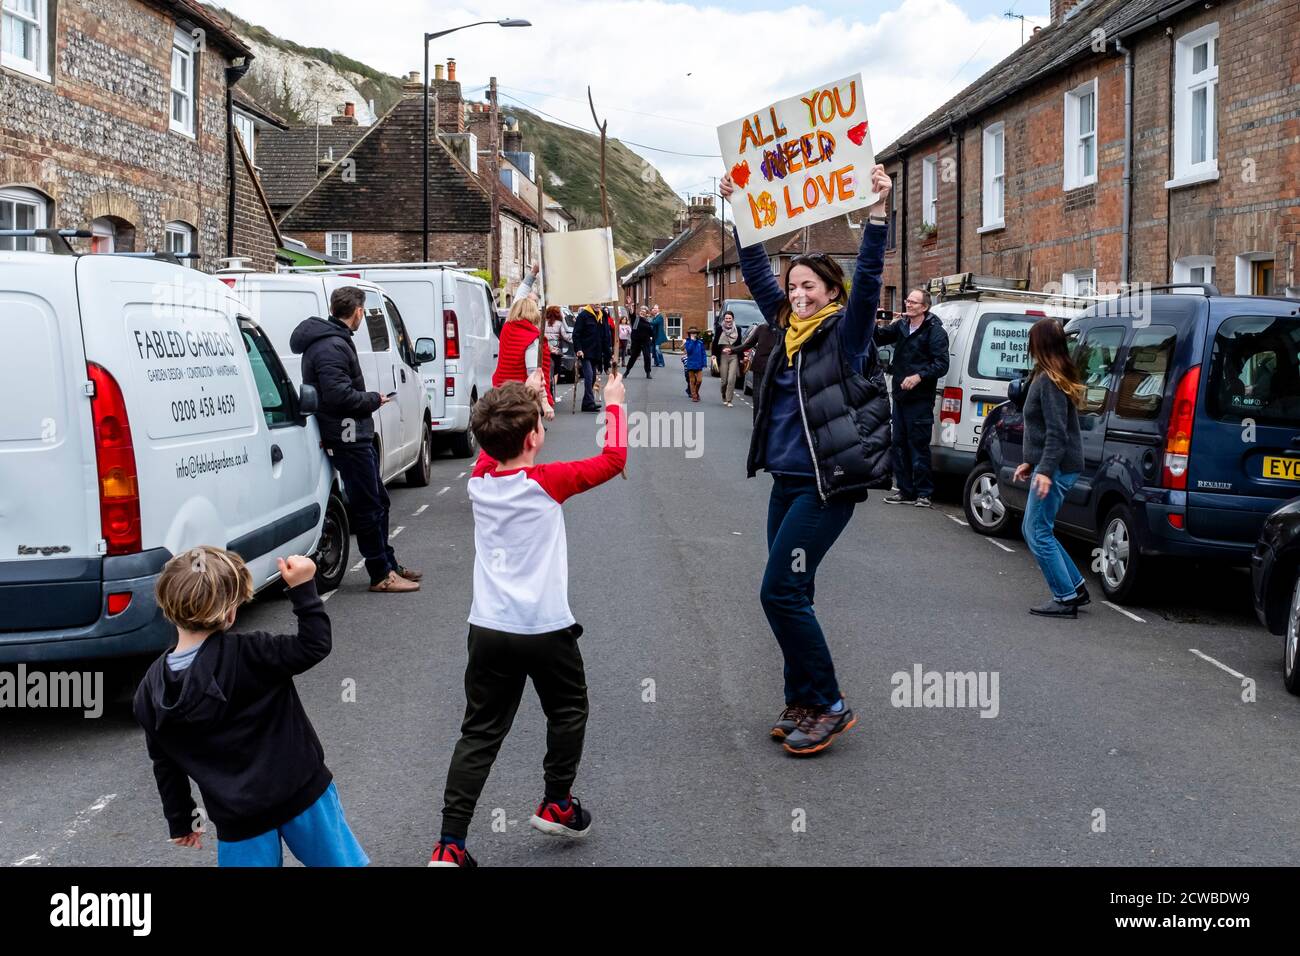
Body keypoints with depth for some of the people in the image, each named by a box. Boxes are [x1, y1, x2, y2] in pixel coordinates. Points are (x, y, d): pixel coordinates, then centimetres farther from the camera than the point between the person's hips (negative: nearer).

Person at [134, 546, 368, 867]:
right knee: (340, 860, 16)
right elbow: (315, 646, -13)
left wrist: (179, 820, 17)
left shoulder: (151, 688, -5)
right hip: (302, 791, -3)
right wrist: (304, 587, -12)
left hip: (238, 820, 3)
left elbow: (164, 764, 5)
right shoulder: (247, 656, -20)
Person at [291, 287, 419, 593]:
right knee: (368, 507, -5)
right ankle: (381, 575, 1)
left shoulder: (335, 341, 16)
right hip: (348, 438, -11)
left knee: (378, 501, 19)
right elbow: (339, 395, -26)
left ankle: (389, 563, 29)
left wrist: (370, 400, 9)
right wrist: (374, 400, -13)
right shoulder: (332, 347, -18)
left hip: (356, 436, 11)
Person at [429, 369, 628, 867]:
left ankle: (450, 844, 2)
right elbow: (613, 458, -1)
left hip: (488, 631, 4)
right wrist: (613, 404, 12)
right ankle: (556, 805, 30)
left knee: (479, 734, 7)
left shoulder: (479, 480, 2)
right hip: (546, 630, -4)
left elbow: (494, 447, 26)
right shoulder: (547, 482, -11)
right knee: (568, 711, 23)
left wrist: (521, 398, 30)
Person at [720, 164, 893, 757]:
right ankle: (800, 702, 21)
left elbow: (868, 279, -20)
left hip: (828, 485, -8)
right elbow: (757, 273, 18)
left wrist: (877, 212, -29)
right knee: (790, 595, 10)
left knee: (781, 592, -11)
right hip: (786, 482, 8)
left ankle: (828, 706, 0)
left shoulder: (845, 331, -6)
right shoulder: (788, 329, 11)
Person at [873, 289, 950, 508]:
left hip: (920, 399, -7)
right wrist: (873, 324, -6)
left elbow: (941, 365, -12)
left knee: (918, 445, -6)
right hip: (900, 396, 7)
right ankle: (905, 490, 17)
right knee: (900, 444, 10)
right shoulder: (901, 326, 12)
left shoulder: (935, 332, -8)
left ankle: (923, 493, 1)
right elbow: (879, 338, 14)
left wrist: (918, 377, -24)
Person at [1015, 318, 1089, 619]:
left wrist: (1045, 470, -28)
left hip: (1056, 468, -10)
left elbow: (1056, 431, -22)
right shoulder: (1053, 378, 15)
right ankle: (1076, 588, 20)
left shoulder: (1049, 381, -16)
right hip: (1052, 466, 10)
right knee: (1033, 529, 16)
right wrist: (1031, 462, 25)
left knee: (1038, 533, -5)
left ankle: (1065, 599, 0)